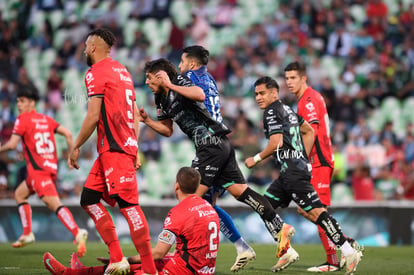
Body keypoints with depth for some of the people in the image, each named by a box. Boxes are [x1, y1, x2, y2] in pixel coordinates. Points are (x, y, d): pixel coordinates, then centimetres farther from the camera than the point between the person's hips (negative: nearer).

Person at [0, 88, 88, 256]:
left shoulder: (23, 119, -4)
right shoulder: (46, 119, 17)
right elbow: (68, 134, 11)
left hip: (37, 169, -9)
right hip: (52, 166, 9)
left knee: (53, 204, -20)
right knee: (19, 194, 26)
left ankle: (78, 233, -39)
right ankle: (27, 235, 27)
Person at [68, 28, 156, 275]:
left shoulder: (96, 72, -6)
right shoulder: (123, 71, 21)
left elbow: (93, 116, -12)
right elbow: (134, 115, 21)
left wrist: (76, 147, -2)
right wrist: (136, 151, 23)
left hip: (114, 148, -10)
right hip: (127, 145, 10)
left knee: (128, 204, -13)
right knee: (89, 199, 11)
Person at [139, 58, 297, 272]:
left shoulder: (180, 82, -8)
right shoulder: (162, 99, 19)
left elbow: (200, 95, -28)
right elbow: (167, 130, 27)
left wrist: (171, 85, -23)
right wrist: (146, 120, 14)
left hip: (211, 144, -10)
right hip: (221, 145, 10)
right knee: (239, 191, 6)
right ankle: (279, 227, 3)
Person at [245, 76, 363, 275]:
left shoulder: (271, 112, -6)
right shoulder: (286, 109, 22)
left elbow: (276, 142, -16)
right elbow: (309, 131, 29)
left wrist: (256, 159, -4)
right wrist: (303, 158, 25)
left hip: (293, 171, -10)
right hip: (289, 171, 10)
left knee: (315, 211, -14)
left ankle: (348, 252, -18)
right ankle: (286, 251, 11)